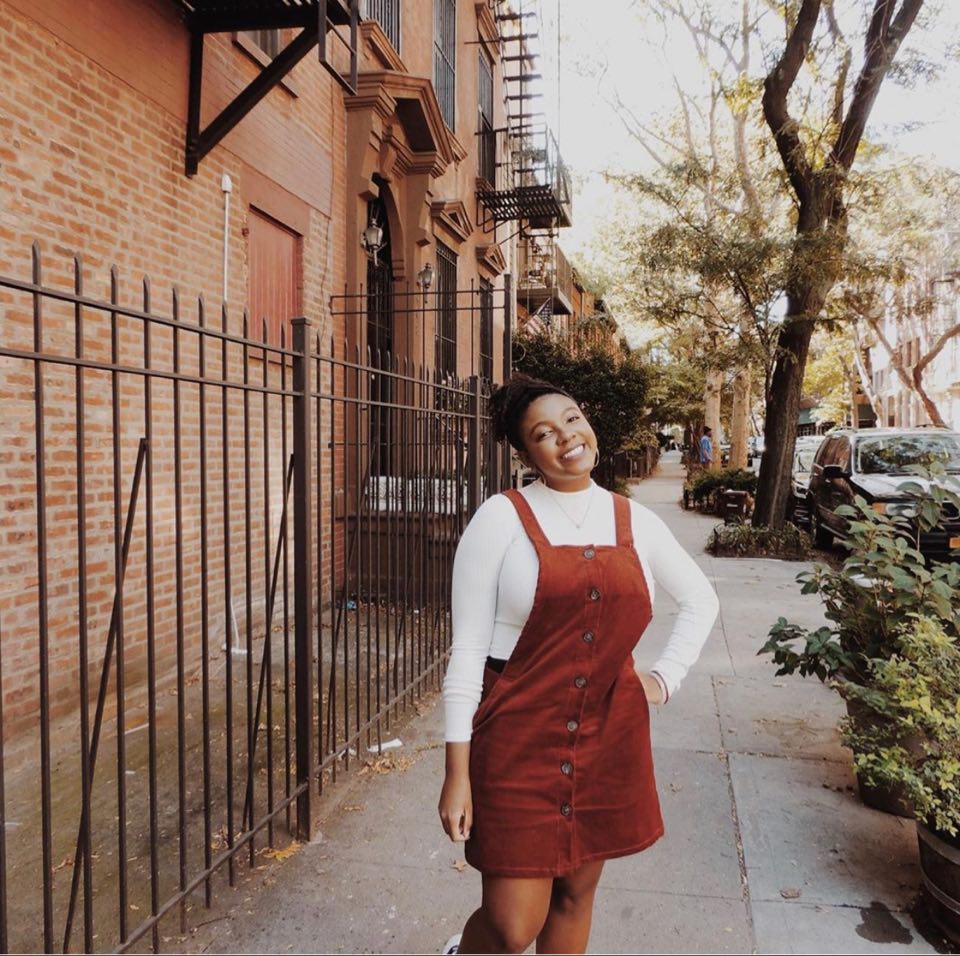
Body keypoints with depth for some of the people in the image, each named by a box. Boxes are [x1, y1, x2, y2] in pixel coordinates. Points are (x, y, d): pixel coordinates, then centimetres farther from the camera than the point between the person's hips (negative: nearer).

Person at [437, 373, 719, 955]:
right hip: (520, 738, -4)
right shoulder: (502, 518, -8)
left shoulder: (635, 522, 4)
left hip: (607, 736, 4)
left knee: (577, 892, 17)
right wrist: (458, 771, -10)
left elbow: (701, 600, 21)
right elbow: (467, 648, -9)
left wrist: (668, 676, 9)